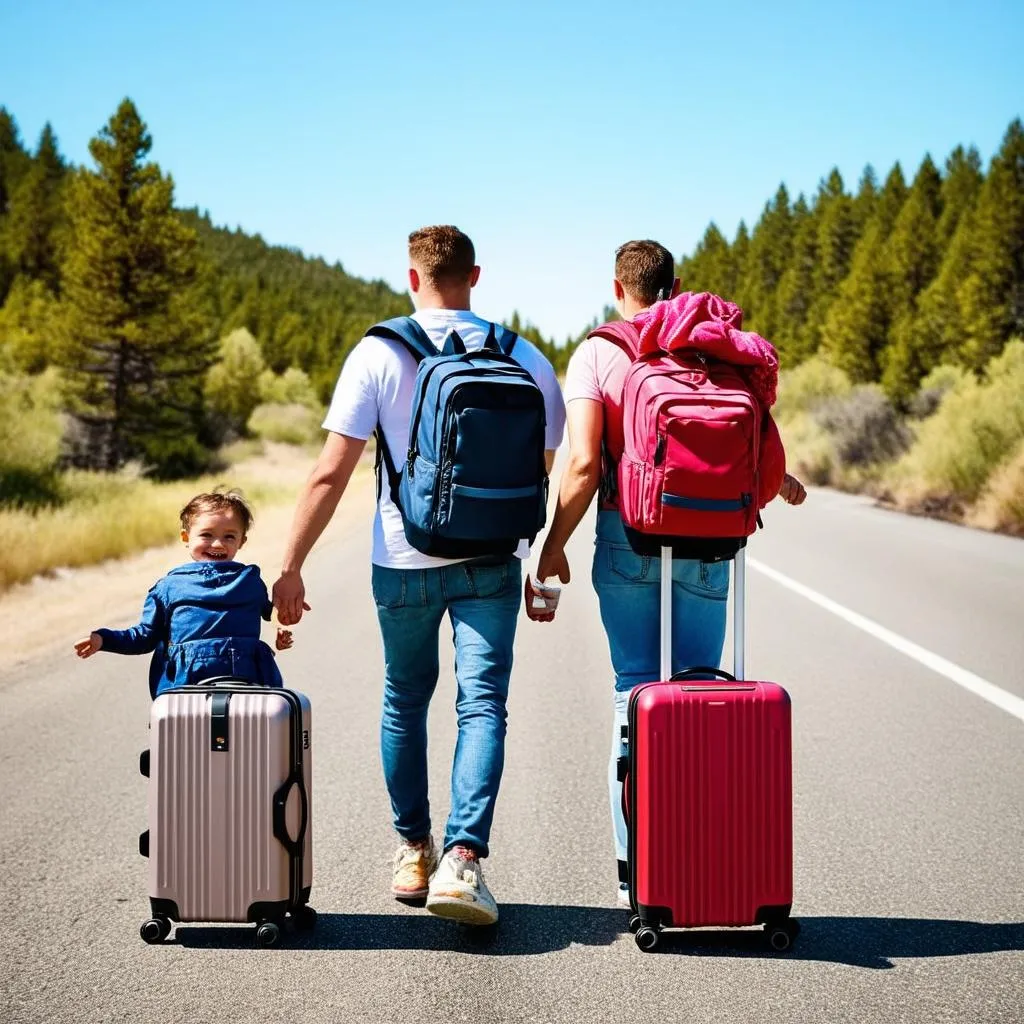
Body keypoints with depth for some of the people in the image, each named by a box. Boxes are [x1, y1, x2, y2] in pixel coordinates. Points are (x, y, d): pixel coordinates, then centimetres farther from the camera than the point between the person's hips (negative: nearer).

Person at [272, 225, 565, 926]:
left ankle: (414, 854, 25)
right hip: (491, 561, 0)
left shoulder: (379, 355, -6)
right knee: (482, 705, -2)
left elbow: (331, 474, -10)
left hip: (403, 561, 0)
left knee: (405, 701, 17)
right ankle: (462, 858, -18)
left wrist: (291, 566, -6)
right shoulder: (524, 359, 0)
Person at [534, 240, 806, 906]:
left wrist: (554, 547, -3)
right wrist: (783, 484, 23)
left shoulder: (596, 355, -1)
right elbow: (764, 451, 1)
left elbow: (584, 464, -11)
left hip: (628, 543, -1)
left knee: (636, 698, 5)